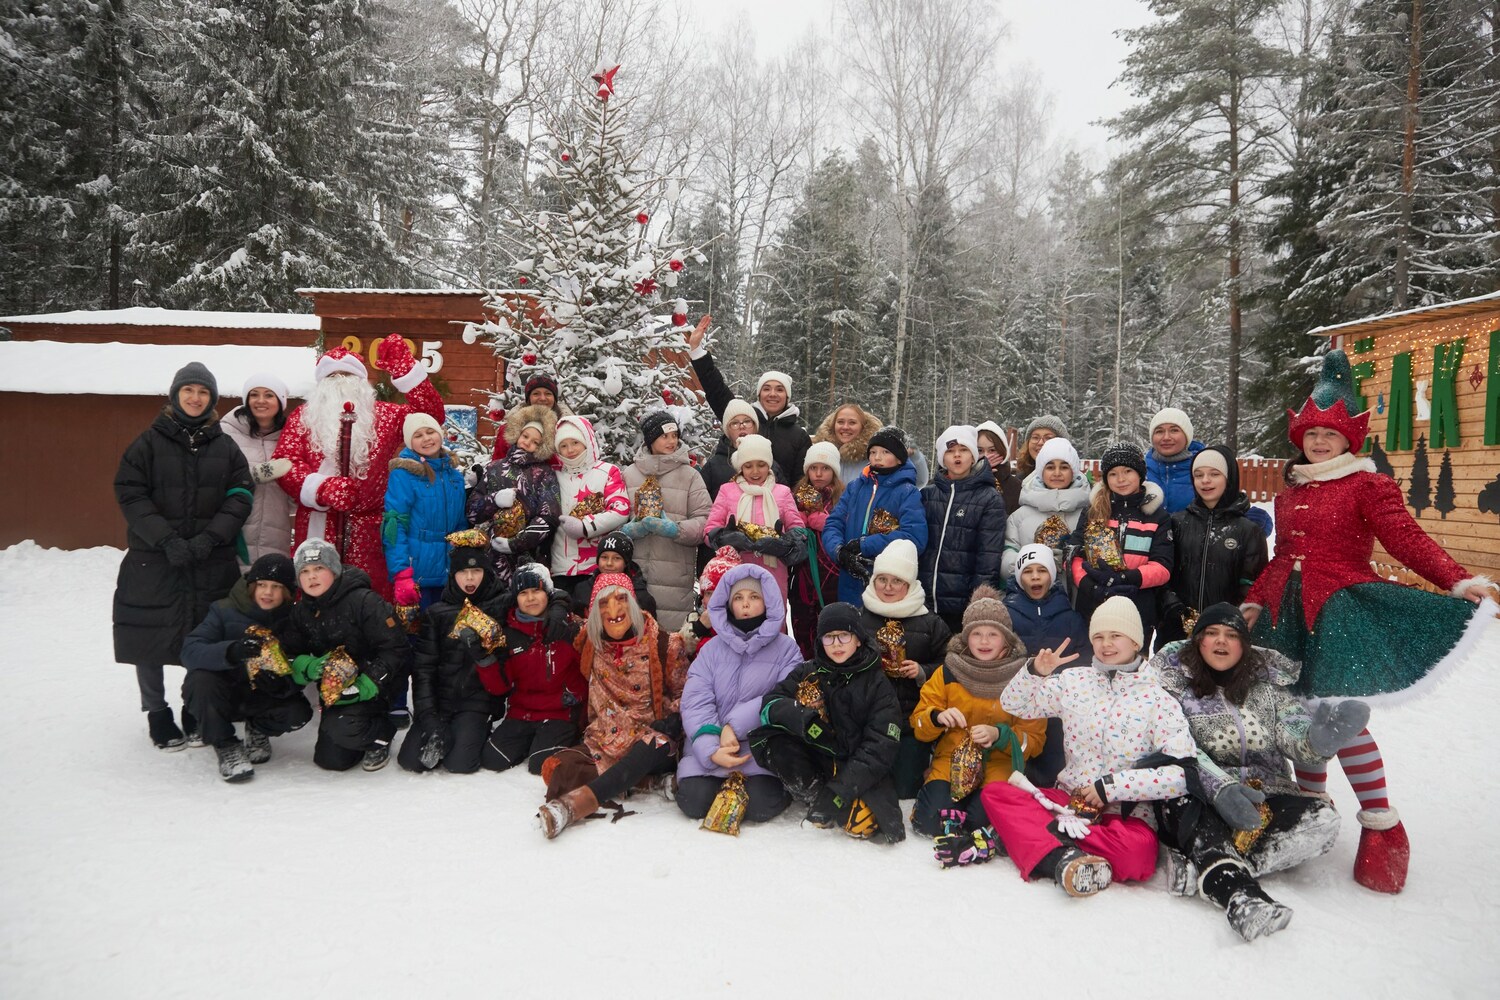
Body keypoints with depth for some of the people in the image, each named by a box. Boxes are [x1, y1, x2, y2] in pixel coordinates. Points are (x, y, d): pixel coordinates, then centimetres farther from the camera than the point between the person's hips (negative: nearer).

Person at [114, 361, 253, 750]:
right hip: (153, 559, -1)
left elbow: (240, 497, 1)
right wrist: (167, 539, -16)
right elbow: (130, 493, -4)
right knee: (151, 636, 4)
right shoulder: (150, 441, 2)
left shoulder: (226, 447, 8)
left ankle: (198, 712, 22)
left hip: (212, 561, 1)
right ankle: (157, 714, 22)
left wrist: (209, 538, -13)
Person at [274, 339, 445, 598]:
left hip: (368, 533, 0)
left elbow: (429, 414, -1)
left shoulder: (384, 416, 13)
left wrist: (404, 368, -8)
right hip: (318, 529, 0)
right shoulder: (302, 417, 12)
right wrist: (322, 488, -18)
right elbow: (284, 463, 0)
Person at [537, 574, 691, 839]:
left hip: (649, 744, -3)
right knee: (554, 768, -24)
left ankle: (573, 804, -51)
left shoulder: (664, 644, -2)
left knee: (657, 742, -40)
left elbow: (684, 693, 6)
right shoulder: (590, 644, 6)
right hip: (603, 744, 4)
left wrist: (673, 718, -12)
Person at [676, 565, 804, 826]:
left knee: (759, 805, -24)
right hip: (711, 744, 2)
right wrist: (711, 750, -19)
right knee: (695, 802, -19)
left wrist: (736, 726, -18)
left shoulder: (786, 648, 2)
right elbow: (695, 701, -3)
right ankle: (726, 784, 14)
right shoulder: (712, 648, 8)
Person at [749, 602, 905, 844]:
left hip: (858, 769, -3)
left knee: (865, 823, -32)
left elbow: (881, 747, -13)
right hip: (814, 764, 3)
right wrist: (800, 717, -29)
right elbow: (770, 704, -7)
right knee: (765, 738, -23)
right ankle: (817, 796, -18)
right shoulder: (807, 672, 4)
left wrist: (840, 789, -24)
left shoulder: (877, 684, -5)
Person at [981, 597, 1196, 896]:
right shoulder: (1075, 681, 6)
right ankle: (1060, 857, -36)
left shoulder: (1158, 700, -5)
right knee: (994, 792, -19)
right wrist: (1035, 672, -11)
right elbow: (1012, 704, 9)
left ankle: (1038, 834, -22)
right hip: (1067, 800, 4)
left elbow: (1183, 774, -14)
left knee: (1137, 851, -37)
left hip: (1123, 813, -3)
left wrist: (1112, 786, -18)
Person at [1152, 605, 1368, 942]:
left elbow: (1295, 732, -5)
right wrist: (1220, 787, -28)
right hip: (1198, 796, -3)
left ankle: (1199, 869, -37)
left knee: (1322, 819, -25)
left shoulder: (1267, 680, 9)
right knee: (1181, 803, -36)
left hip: (1262, 796, 3)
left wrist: (1318, 739, -31)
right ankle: (1239, 894, -60)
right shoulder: (1174, 681, 1)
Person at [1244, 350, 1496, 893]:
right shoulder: (1289, 494, 17)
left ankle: (1382, 826, 0)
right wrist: (1255, 603, 17)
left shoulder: (1367, 485, -2)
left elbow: (1406, 537, -13)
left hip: (1341, 606, -6)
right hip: (1290, 610, 6)